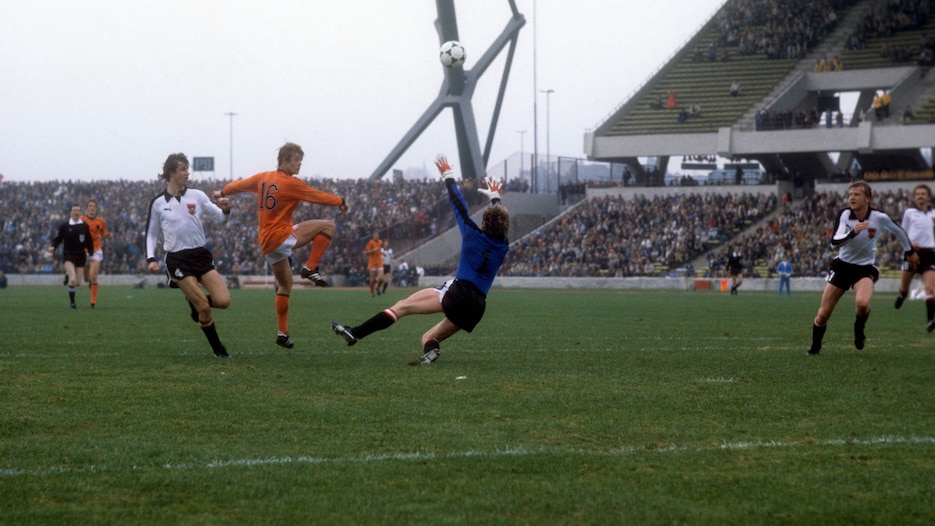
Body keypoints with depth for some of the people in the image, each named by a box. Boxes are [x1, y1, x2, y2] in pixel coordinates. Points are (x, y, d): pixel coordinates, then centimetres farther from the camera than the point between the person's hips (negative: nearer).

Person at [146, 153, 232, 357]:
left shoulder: (197, 196, 4)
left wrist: (225, 210, -18)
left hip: (201, 255, 3)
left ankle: (196, 303, 21)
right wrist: (151, 258, -4)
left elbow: (219, 219, 5)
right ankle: (218, 349, 9)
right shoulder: (158, 203, 1)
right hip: (177, 260, -3)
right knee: (204, 308, -10)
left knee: (223, 301, -11)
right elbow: (151, 234, 9)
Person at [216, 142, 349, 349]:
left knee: (284, 286, 18)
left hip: (267, 242, 8)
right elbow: (319, 197, -6)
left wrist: (222, 192, 43)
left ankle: (282, 333, 16)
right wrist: (340, 202, 10)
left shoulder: (263, 178, 11)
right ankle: (310, 269, -8)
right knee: (328, 226, -7)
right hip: (282, 236, -8)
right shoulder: (291, 183, -11)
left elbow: (240, 184, 25)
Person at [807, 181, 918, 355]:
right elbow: (834, 242, -24)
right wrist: (853, 232, -41)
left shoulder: (879, 218, -14)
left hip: (865, 268, -2)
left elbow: (898, 230, 7)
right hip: (842, 265, 2)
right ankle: (815, 347, 27)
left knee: (862, 303, -33)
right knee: (823, 314, 2)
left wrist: (910, 251, 21)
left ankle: (859, 328, 0)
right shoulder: (845, 215, -13)